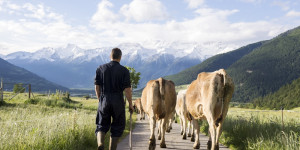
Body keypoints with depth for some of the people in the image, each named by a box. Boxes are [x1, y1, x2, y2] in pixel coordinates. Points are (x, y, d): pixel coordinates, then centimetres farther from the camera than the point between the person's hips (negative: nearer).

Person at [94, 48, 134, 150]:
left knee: (101, 126, 11)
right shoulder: (124, 71, -4)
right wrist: (130, 104, 1)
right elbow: (127, 90, -8)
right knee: (117, 128, 12)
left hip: (104, 101, 2)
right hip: (118, 102, -2)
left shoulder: (100, 68, 5)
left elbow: (97, 87, 5)